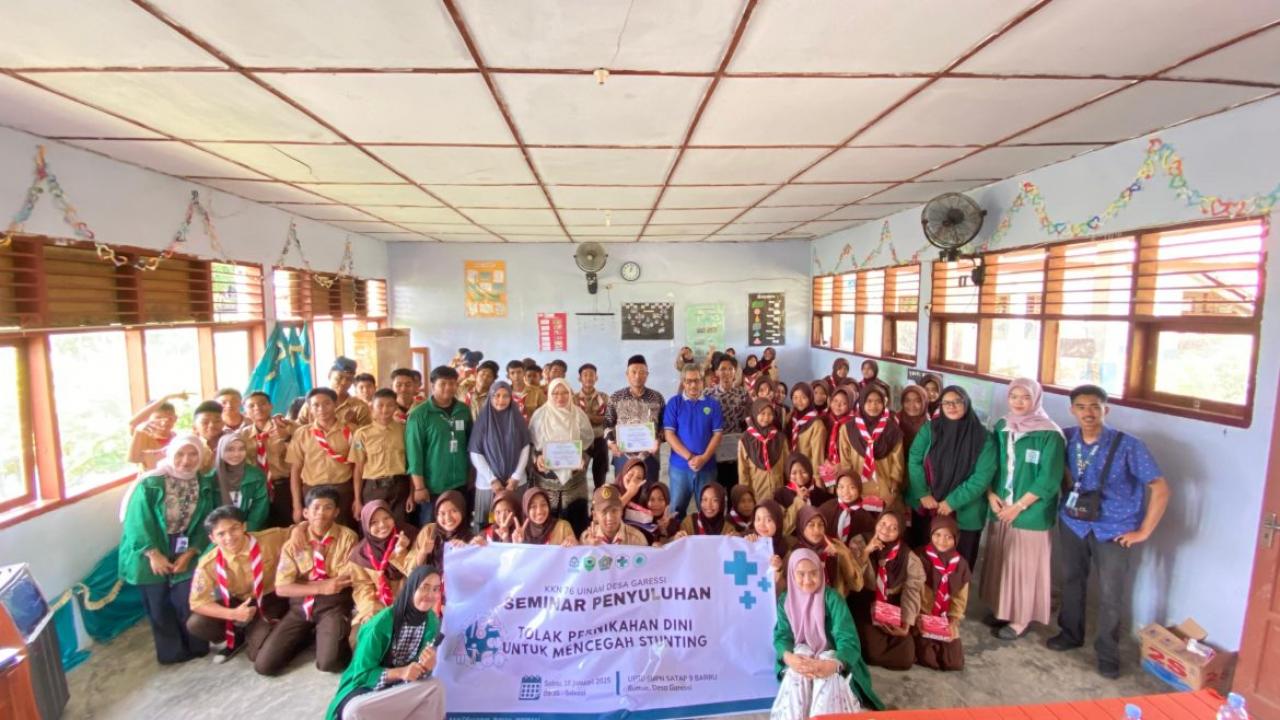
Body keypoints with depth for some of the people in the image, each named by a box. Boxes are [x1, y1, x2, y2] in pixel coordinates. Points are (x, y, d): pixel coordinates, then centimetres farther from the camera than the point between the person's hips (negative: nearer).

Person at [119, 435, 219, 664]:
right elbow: (138, 521, -11)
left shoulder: (205, 486, -2)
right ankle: (172, 651, 25)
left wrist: (190, 553, -12)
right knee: (159, 605, 7)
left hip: (186, 554, 1)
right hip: (153, 554, -1)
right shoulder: (150, 484, -10)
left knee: (187, 602, -4)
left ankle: (195, 647, 16)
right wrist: (153, 554, -15)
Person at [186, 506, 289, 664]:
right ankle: (237, 637, 9)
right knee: (195, 624, -21)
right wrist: (233, 614, -27)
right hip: (238, 603, 3)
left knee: (261, 654, -20)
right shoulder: (208, 564, -18)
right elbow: (197, 602, -13)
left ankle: (252, 633, 18)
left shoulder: (270, 539, -23)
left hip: (271, 600, -3)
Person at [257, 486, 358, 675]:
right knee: (264, 665, -7)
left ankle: (326, 636, 10)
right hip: (300, 606, 4)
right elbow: (282, 588, -4)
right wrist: (321, 587, -16)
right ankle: (309, 635, 18)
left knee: (329, 663, -24)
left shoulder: (347, 537, -6)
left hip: (333, 605, -4)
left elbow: (346, 580, -11)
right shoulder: (294, 541, 2)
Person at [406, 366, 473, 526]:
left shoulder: (464, 411, 5)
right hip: (432, 487, -4)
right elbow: (414, 451, -10)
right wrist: (419, 486, -12)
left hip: (460, 484, 4)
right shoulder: (419, 414, -8)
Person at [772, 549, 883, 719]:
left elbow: (849, 640, -23)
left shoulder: (832, 598, -14)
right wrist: (788, 657, -35)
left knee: (828, 675, -34)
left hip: (831, 658, -2)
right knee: (796, 675, -31)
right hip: (800, 657, 2)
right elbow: (782, 636, -9)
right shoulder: (785, 600, -4)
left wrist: (833, 664, -46)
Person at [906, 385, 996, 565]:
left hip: (963, 513, -1)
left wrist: (952, 502, -14)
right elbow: (914, 461, -3)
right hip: (925, 508, 2)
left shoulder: (984, 438, -5)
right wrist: (923, 494, -11)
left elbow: (982, 476, -11)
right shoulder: (929, 429, -1)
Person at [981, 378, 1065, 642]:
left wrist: (1018, 506, -13)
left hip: (1031, 512, -5)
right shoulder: (1001, 427, 5)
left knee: (1024, 564, 5)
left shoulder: (1049, 434, -12)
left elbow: (1049, 479, -13)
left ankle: (1020, 619, 21)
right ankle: (1001, 608, 30)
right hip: (1000, 509, 5)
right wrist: (991, 494, -4)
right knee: (1000, 560, 14)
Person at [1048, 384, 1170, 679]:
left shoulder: (1128, 445, -18)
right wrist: (1065, 499, 5)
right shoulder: (1067, 439, -8)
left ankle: (1107, 652, 23)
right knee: (1071, 581, 17)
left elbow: (1161, 488, -14)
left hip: (1114, 530, -3)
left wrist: (1143, 532, -12)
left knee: (1110, 595, 4)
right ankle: (1070, 633, 37)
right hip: (1073, 523, 3)